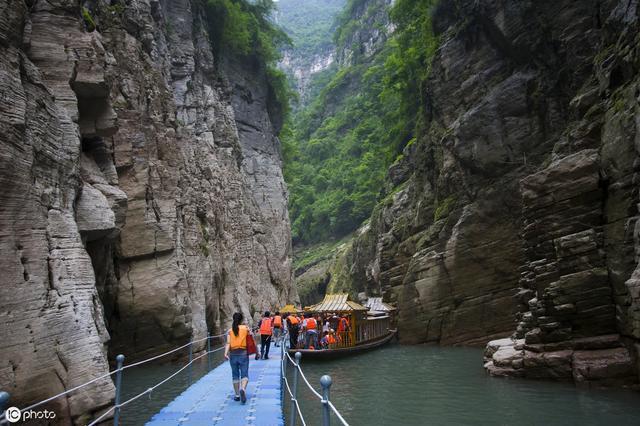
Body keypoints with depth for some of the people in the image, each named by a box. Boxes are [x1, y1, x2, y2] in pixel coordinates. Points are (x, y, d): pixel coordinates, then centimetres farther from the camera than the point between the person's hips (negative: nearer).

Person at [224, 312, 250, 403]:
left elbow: (228, 343, -8)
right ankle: (243, 389, -28)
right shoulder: (246, 328, 0)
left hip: (233, 354, 2)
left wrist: (226, 353, -16)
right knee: (244, 374, -1)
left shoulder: (230, 331, 4)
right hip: (243, 353, -2)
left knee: (235, 375, 14)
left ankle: (237, 395, 19)